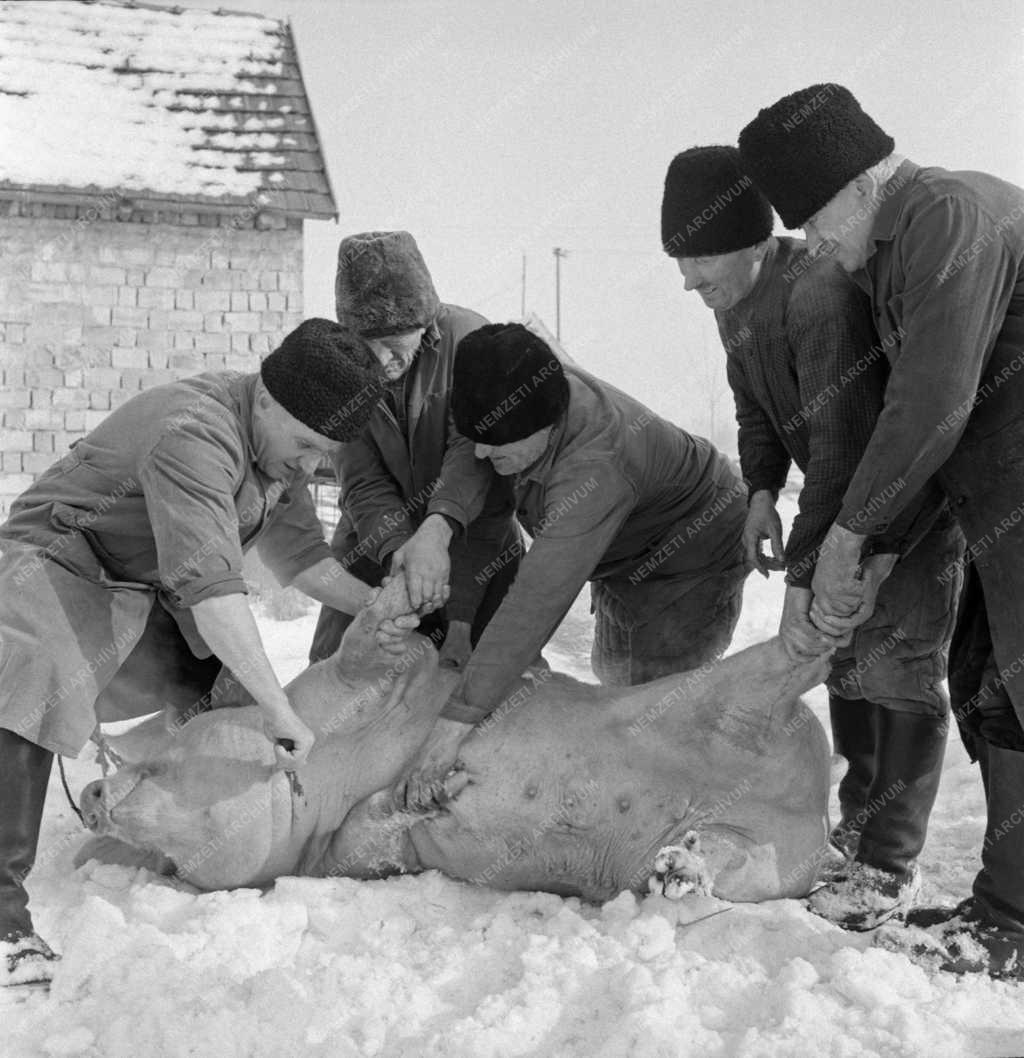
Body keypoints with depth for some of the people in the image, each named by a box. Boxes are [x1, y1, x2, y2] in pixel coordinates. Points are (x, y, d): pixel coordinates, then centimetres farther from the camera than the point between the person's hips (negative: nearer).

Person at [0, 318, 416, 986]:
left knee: (222, 696, 7)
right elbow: (209, 587, -41)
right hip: (58, 562, -9)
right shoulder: (193, 436, -35)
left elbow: (298, 551, 5)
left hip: (150, 587, 9)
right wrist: (279, 711, -41)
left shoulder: (280, 440, -4)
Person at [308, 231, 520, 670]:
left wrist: (438, 529, -47)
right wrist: (398, 551, -36)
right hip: (375, 546, 1)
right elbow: (362, 484, -16)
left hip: (473, 539, -1)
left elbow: (474, 450, -29)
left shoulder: (469, 336, -18)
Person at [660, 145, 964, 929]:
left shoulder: (820, 294, -34)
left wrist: (804, 578, -35)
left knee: (897, 664, -12)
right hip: (848, 496, 9)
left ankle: (891, 867, -4)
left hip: (919, 490, -9)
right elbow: (757, 407, 11)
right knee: (846, 653, 14)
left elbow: (842, 448, -36)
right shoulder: (738, 305, -3)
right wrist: (762, 490, -7)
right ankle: (861, 824, 29)